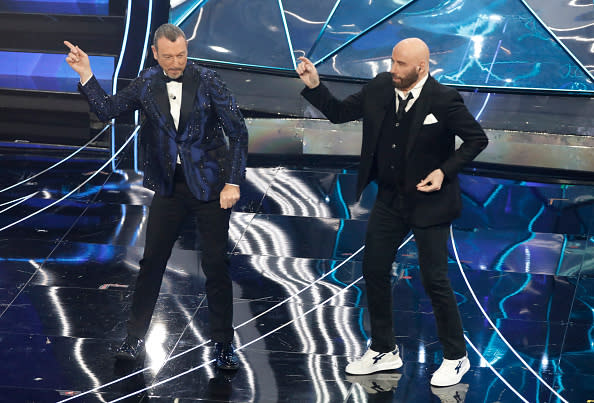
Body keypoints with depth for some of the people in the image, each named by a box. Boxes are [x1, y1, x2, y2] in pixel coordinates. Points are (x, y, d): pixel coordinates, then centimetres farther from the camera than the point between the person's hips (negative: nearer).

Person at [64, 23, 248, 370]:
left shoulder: (207, 82, -12)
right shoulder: (148, 84, 0)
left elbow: (238, 132, -10)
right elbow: (108, 109, 8)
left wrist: (233, 183, -14)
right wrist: (86, 75, -5)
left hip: (210, 185, -3)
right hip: (170, 186, 3)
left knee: (216, 265, 1)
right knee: (152, 261, 8)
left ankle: (224, 344, 13)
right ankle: (136, 337, 20)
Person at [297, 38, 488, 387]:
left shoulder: (443, 99, -18)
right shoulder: (380, 88, -3)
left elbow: (477, 139, -10)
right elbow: (339, 113, 6)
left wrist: (445, 171, -19)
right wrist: (314, 86, -8)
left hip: (429, 202, -6)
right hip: (390, 199, 6)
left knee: (434, 279, -2)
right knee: (374, 271, 11)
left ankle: (456, 357, 15)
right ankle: (384, 351, 27)